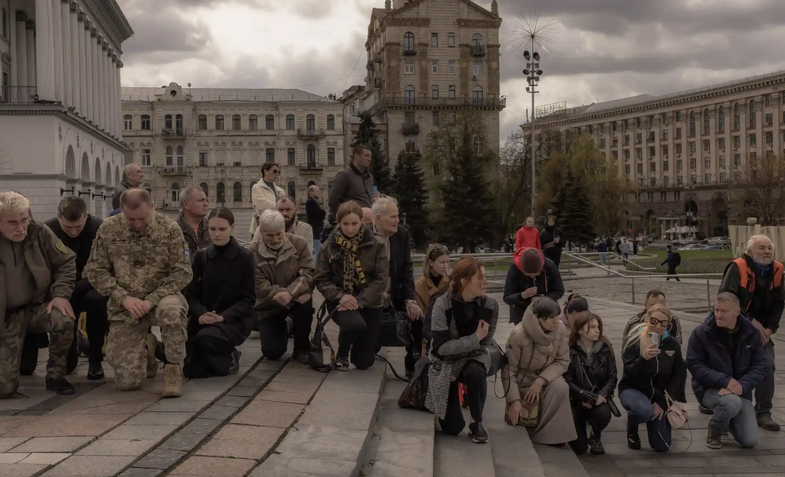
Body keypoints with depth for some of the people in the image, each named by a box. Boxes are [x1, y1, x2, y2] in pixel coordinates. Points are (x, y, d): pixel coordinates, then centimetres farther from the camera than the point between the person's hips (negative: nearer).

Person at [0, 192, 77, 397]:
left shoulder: (39, 233, -8)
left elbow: (67, 262, 3)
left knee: (64, 320, -36)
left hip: (37, 306, 2)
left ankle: (55, 376, -10)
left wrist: (61, 294, -13)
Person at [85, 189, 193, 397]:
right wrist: (124, 297, -13)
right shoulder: (108, 229, -2)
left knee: (171, 309, -41)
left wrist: (152, 300, -19)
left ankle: (174, 368, -17)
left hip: (160, 298, -1)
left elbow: (182, 272, -7)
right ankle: (146, 349, 27)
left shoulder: (170, 229, -6)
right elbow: (94, 270, 0)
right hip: (124, 307, 2)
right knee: (127, 381, -9)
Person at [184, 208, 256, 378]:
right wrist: (201, 314, -20)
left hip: (234, 320, -4)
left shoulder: (245, 257, -5)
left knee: (206, 337, -36)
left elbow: (248, 298, -7)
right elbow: (191, 293, 2)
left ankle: (229, 359, -3)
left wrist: (223, 317, -22)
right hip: (204, 319, 4)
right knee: (189, 368, -16)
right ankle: (217, 358, 18)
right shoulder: (201, 256, 6)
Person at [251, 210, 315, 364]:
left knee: (305, 303, -36)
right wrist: (280, 294, -34)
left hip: (296, 297, 0)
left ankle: (302, 348, -10)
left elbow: (308, 274, -17)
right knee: (272, 352, -9)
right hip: (269, 304, 0)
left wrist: (290, 293, -34)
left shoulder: (299, 243, -8)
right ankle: (283, 328, 29)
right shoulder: (253, 252, -11)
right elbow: (259, 286, -17)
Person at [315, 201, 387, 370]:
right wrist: (340, 296, -20)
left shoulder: (376, 245, -6)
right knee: (355, 325, -37)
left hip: (368, 302, 1)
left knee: (364, 362, 0)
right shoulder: (329, 246, -3)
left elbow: (381, 279, -9)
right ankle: (342, 354, -2)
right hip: (341, 300, -1)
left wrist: (359, 301, -20)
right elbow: (321, 279, -3)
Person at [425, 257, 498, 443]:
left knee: (476, 373, -37)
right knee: (452, 428, -6)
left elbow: (483, 345, -9)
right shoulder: (443, 304, -21)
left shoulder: (490, 305, -13)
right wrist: (475, 338, -28)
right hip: (445, 362, -1)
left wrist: (457, 370, -16)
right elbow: (442, 347, -23)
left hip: (473, 358, 1)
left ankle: (477, 422, -13)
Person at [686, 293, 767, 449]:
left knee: (750, 441, -9)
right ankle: (714, 430, -3)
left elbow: (760, 366, -3)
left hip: (740, 390, 3)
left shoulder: (751, 333, -3)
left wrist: (742, 386, -21)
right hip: (709, 388, -3)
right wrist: (725, 381, -25)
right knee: (732, 402, -38)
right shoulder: (701, 333, -12)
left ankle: (726, 420, 27)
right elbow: (695, 366, -13)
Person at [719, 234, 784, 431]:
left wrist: (769, 329, -8)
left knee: (768, 366, -6)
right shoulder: (737, 267, -20)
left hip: (761, 329, 4)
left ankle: (763, 413, 5)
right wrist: (751, 321, -24)